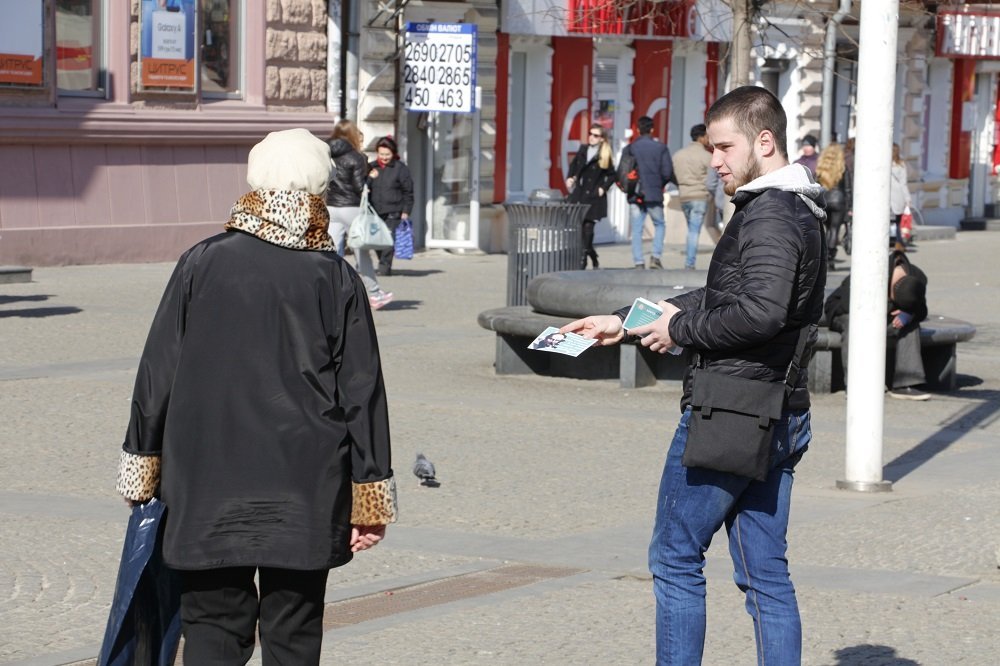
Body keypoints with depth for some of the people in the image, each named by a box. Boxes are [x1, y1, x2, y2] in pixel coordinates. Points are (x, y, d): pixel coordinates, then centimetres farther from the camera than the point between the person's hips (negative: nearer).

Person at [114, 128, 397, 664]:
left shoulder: (200, 264, -3)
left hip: (208, 487, 0)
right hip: (305, 494, 0)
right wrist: (370, 496, 2)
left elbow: (157, 372, 1)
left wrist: (142, 465, 11)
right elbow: (362, 392, -3)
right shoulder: (336, 280, -4)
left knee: (212, 622, 7)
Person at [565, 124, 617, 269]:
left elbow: (612, 175, 3)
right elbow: (574, 165, 21)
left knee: (588, 227, -6)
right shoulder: (583, 150, 8)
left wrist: (603, 188, -7)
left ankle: (583, 260, 0)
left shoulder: (605, 156, -3)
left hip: (594, 196, -4)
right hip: (579, 194, 4)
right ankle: (593, 257, 20)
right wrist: (570, 178, 7)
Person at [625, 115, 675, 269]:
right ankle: (656, 256, 1)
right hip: (654, 195, -1)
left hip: (635, 196, 1)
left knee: (636, 230, 5)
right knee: (659, 225, 16)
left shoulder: (630, 148, 0)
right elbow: (668, 173, -6)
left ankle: (638, 262, 0)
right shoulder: (661, 148, -4)